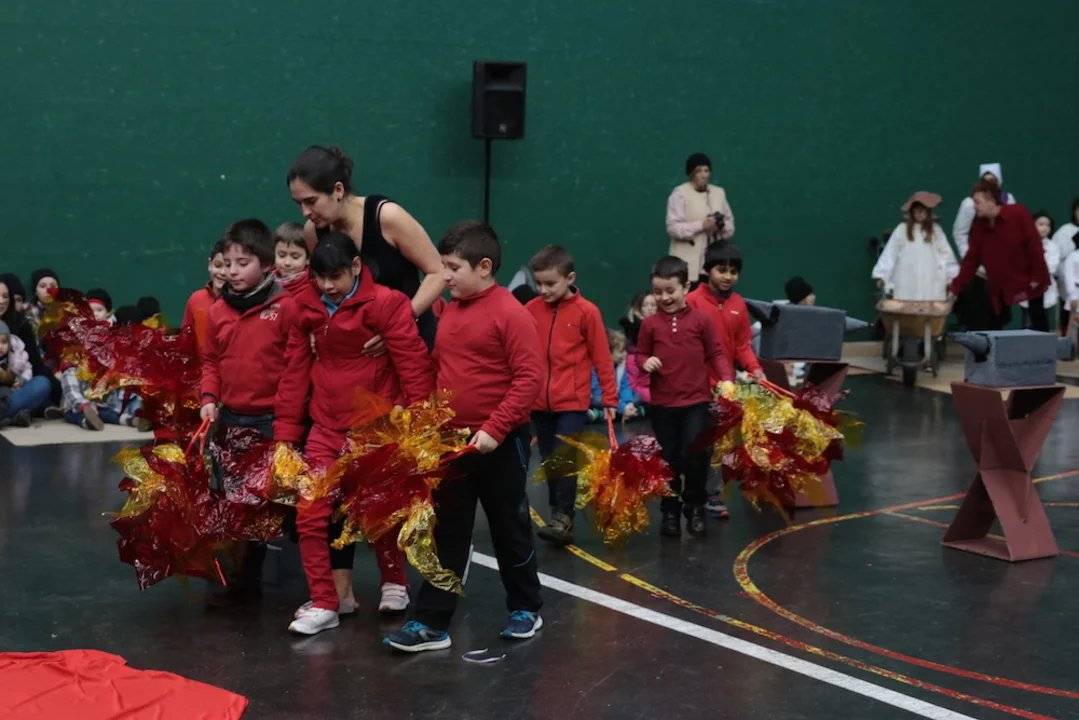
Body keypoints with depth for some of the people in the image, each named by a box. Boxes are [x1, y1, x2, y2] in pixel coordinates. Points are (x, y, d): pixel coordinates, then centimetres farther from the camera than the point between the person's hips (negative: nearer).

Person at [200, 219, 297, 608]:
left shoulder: (286, 308, -10)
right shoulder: (217, 312, 6)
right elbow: (211, 361, 14)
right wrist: (209, 398, -1)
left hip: (273, 420, -6)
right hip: (230, 419, 6)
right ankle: (243, 578, 24)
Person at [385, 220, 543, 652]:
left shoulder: (510, 314, -14)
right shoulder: (449, 311, 8)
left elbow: (530, 378, -18)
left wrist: (494, 429, -21)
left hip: (500, 443, -6)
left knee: (509, 528, 10)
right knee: (446, 531, 7)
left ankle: (526, 609, 27)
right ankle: (431, 623, 10)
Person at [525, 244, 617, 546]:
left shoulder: (587, 312, -6)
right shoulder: (530, 310, 2)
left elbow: (601, 358, -1)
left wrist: (610, 397, 1)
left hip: (572, 402, -4)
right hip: (539, 402, 4)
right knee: (549, 462, 9)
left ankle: (563, 518, -8)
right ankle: (559, 515, 17)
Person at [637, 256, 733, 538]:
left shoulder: (701, 320, -2)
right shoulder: (650, 324, 0)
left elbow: (715, 354, 3)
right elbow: (641, 354, 9)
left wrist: (727, 379, -10)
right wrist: (645, 362, -13)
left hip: (695, 401, -1)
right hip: (662, 403, 1)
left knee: (695, 456, -6)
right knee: (668, 460, 8)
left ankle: (695, 508, 15)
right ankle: (670, 512, 22)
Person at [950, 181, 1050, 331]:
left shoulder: (1017, 214, -16)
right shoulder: (979, 225, -2)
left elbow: (1034, 245, -16)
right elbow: (971, 259, -2)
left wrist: (1038, 276, -18)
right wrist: (956, 288, -8)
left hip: (1029, 280, -4)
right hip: (1000, 286, 5)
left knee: (1038, 322, 4)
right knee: (994, 324, 2)